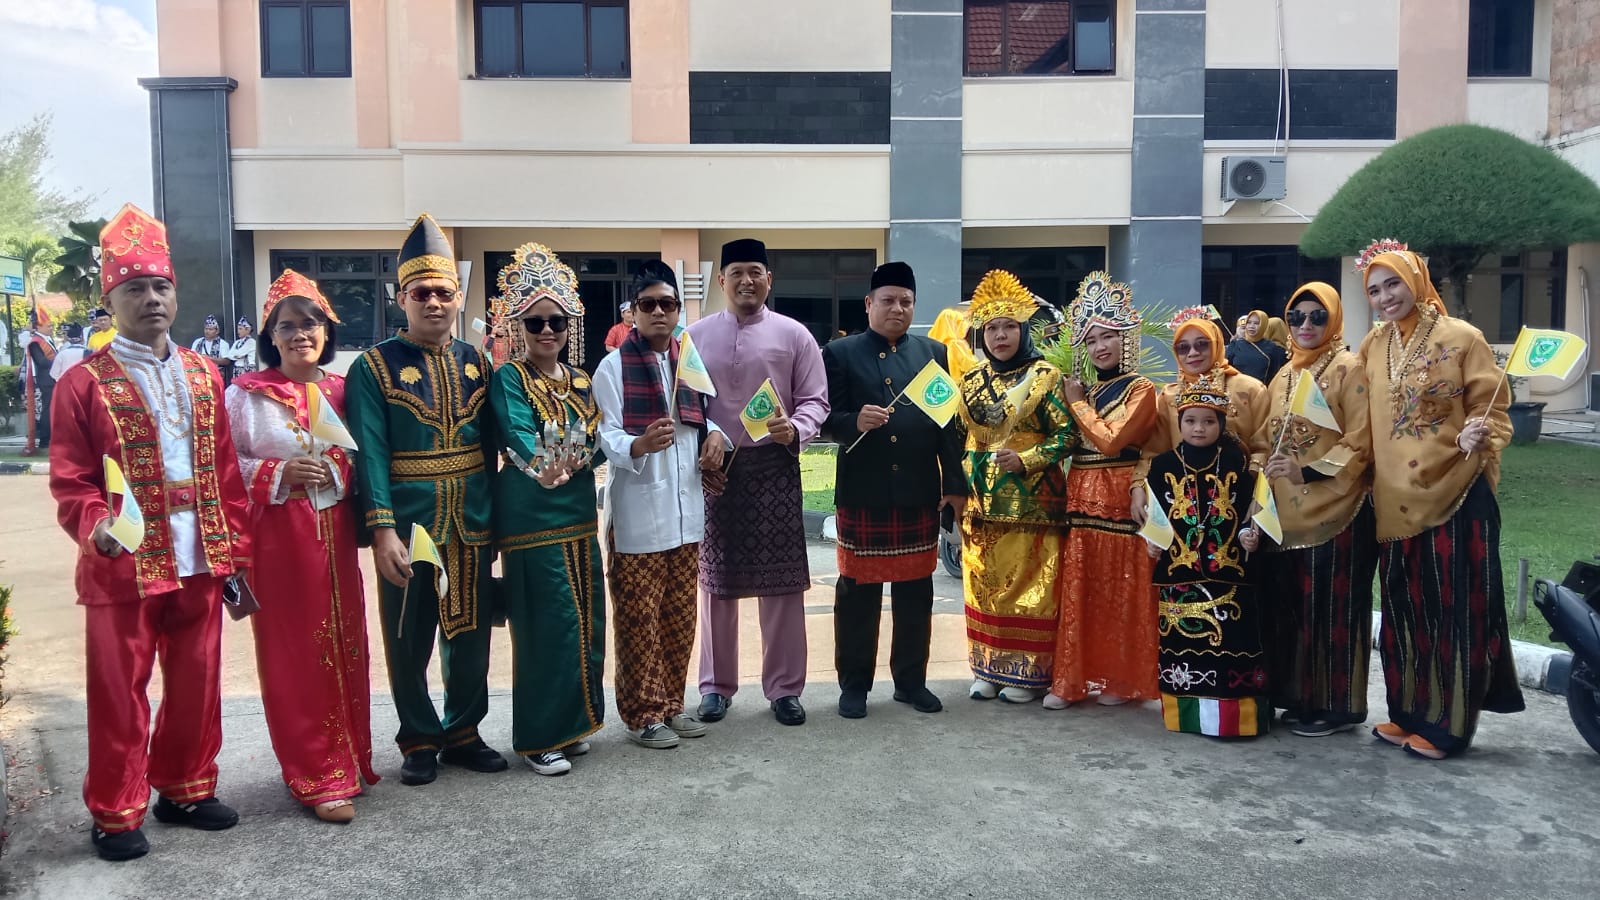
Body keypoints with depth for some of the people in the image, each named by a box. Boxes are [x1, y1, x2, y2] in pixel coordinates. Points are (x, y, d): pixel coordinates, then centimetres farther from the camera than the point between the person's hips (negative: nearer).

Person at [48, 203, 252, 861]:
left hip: (200, 564, 4)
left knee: (197, 685, 14)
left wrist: (235, 556, 6)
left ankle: (184, 788, 32)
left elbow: (226, 473, 9)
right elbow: (70, 481, -6)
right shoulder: (84, 383, -4)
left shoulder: (204, 377, 8)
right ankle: (116, 814, 23)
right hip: (123, 568, -4)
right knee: (120, 695, 7)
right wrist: (96, 528, -26)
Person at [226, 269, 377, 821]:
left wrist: (335, 468, -8)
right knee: (295, 654, 1)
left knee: (344, 646, 8)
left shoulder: (342, 390, 7)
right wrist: (280, 474, -17)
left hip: (334, 533, 4)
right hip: (278, 535, -4)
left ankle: (348, 759, 24)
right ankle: (319, 776, 11)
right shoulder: (246, 394, -3)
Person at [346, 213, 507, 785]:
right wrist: (382, 530, -20)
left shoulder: (476, 363, 7)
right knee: (409, 641, 9)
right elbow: (370, 454, -12)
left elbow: (488, 443, 10)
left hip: (471, 526, 4)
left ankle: (463, 733, 30)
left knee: (471, 635, 13)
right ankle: (419, 742, 26)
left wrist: (492, 518, 8)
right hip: (408, 526, -4)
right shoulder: (374, 368, -6)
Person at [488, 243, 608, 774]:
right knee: (546, 625, -3)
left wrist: (570, 461, -17)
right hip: (531, 515, -6)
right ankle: (538, 737, 10)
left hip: (579, 512, 6)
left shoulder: (581, 381, 11)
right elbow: (519, 442, -19)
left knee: (585, 621, 11)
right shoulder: (509, 379, -5)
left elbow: (596, 444, 1)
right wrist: (544, 467, -35)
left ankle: (571, 723, 27)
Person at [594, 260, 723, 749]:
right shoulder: (614, 366, -7)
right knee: (638, 618, 1)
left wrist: (715, 434, -2)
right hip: (637, 513, -5)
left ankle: (672, 703, 27)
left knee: (679, 616, 13)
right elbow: (607, 439, -14)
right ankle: (642, 713, 14)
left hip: (685, 511, 6)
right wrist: (641, 444, -35)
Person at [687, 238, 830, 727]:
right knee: (717, 581, 10)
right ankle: (716, 685, 24)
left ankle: (784, 687, 17)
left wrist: (794, 430, -19)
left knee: (782, 581, 3)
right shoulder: (695, 336, 5)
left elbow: (814, 400, 1)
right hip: (714, 468, 1)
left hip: (774, 466, -1)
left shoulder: (793, 335, 2)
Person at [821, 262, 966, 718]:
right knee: (858, 592, 6)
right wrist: (855, 422, -23)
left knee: (916, 592, 11)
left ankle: (911, 681, 24)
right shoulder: (840, 353, 2)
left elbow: (948, 421, 7)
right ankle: (854, 685, 19)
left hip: (920, 493, 3)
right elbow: (826, 419, -2)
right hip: (862, 493, -3)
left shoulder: (932, 352, 10)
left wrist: (955, 484, 3)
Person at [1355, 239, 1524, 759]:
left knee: (1452, 609, 1)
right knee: (1402, 608, 12)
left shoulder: (1462, 338, -6)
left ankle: (1447, 724, 11)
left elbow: (1493, 411, -7)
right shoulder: (1372, 347, 9)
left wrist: (1480, 437, -27)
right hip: (1395, 499, 5)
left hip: (1454, 494, -5)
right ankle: (1408, 713, 24)